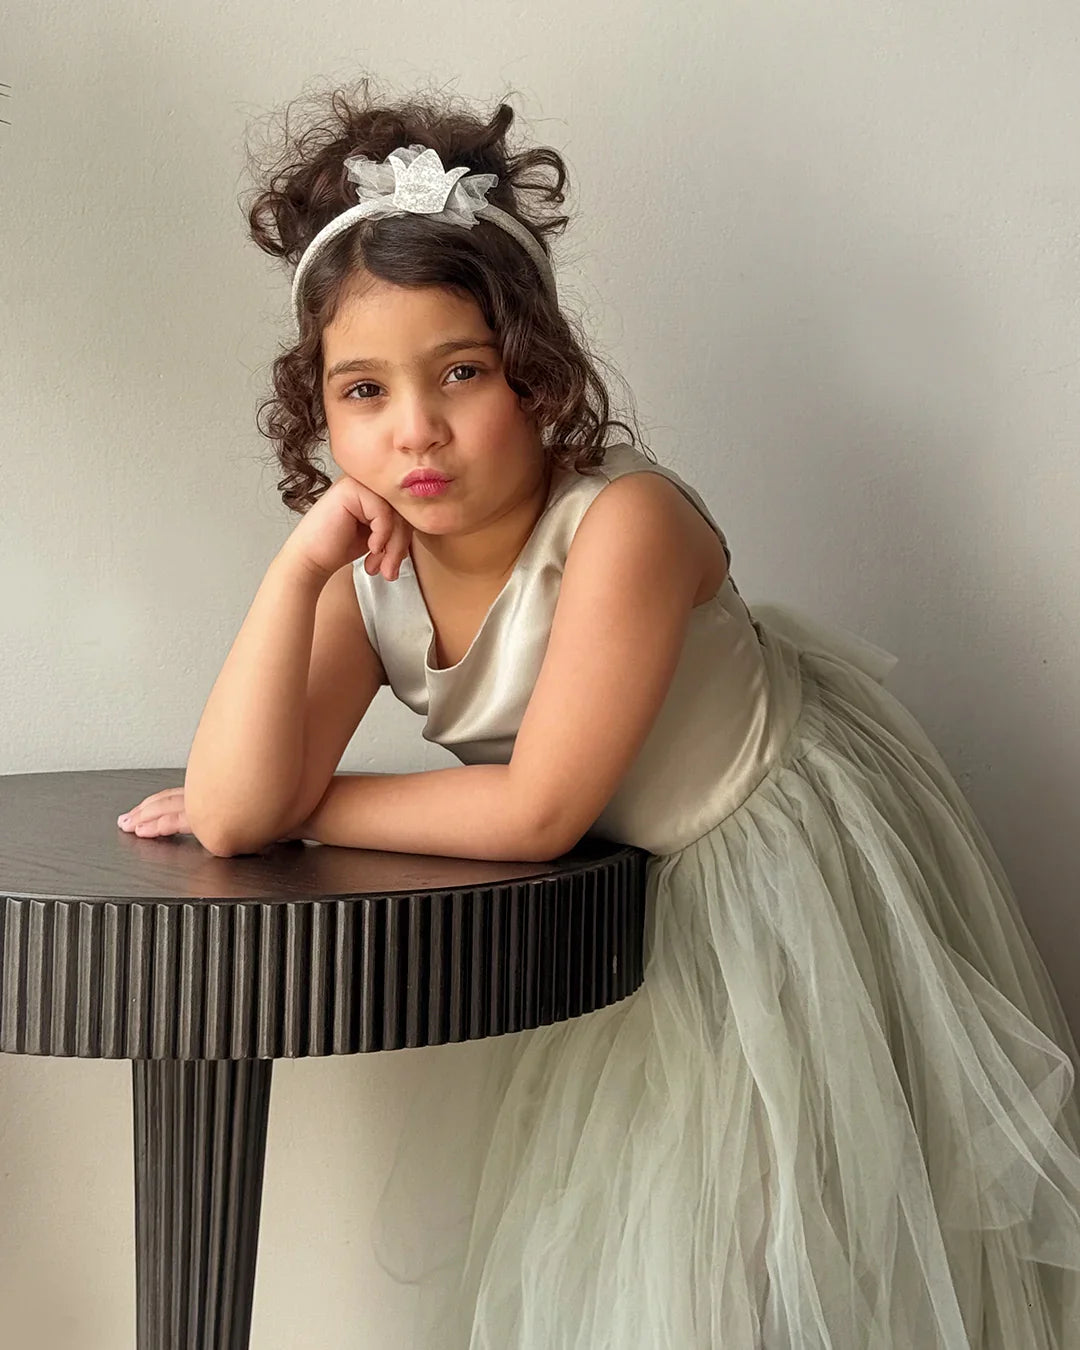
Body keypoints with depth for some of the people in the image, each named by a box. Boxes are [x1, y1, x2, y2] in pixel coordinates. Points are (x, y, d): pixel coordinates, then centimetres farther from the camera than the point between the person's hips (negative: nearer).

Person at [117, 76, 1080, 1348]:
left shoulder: (625, 522, -33)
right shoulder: (370, 567, -14)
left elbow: (535, 812, -32)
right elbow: (236, 819, -23)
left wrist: (307, 805, -21)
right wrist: (297, 565, -32)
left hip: (789, 869, -5)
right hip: (635, 907, 6)